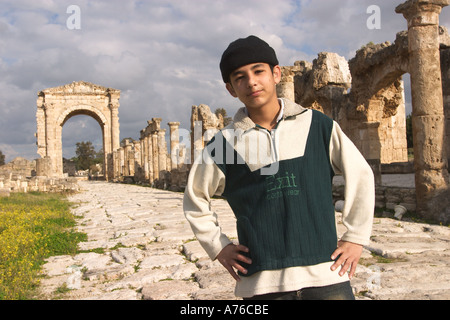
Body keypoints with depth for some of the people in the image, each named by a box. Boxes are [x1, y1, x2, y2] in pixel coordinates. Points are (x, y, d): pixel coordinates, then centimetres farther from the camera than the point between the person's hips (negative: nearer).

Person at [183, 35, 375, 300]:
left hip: (327, 277, 1)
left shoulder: (318, 126, 1)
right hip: (262, 283, 0)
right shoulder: (224, 144, 0)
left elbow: (361, 175, 11)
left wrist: (356, 237, 7)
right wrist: (218, 246, 7)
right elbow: (195, 200, 15)